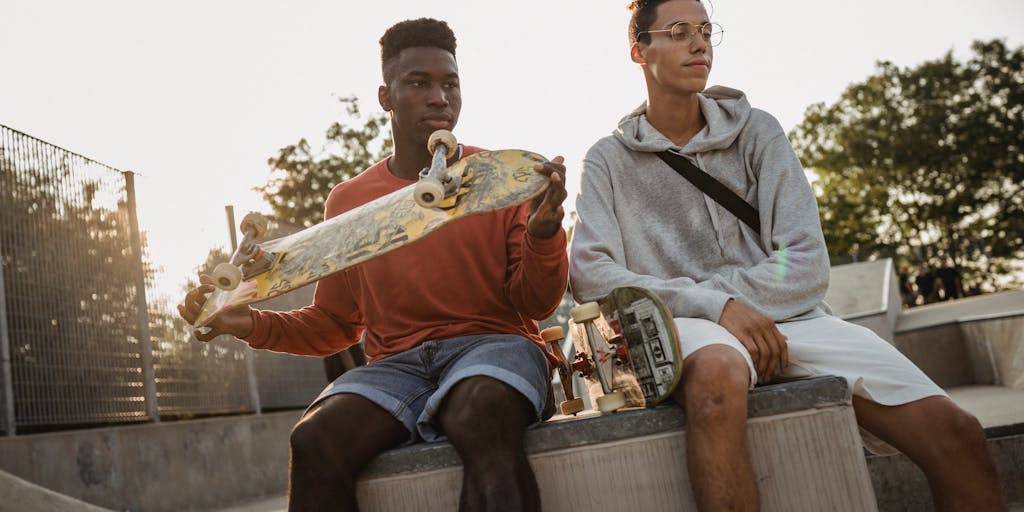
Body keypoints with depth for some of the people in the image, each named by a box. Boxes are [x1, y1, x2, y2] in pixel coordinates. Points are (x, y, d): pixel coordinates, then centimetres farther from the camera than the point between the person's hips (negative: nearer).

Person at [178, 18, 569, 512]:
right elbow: (334, 324, 19)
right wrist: (252, 325, 1)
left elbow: (537, 305, 3)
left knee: (481, 414, -39)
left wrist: (544, 230, -17)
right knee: (313, 440, -28)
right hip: (396, 363, 3)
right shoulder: (349, 200, 14)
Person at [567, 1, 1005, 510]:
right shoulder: (608, 161, 7)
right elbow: (589, 275, -7)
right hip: (687, 329, -2)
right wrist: (714, 306, -17)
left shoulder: (756, 131, 11)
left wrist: (713, 292, -12)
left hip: (788, 317, 3)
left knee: (956, 435, -19)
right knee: (717, 371, -40)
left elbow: (808, 263, 2)